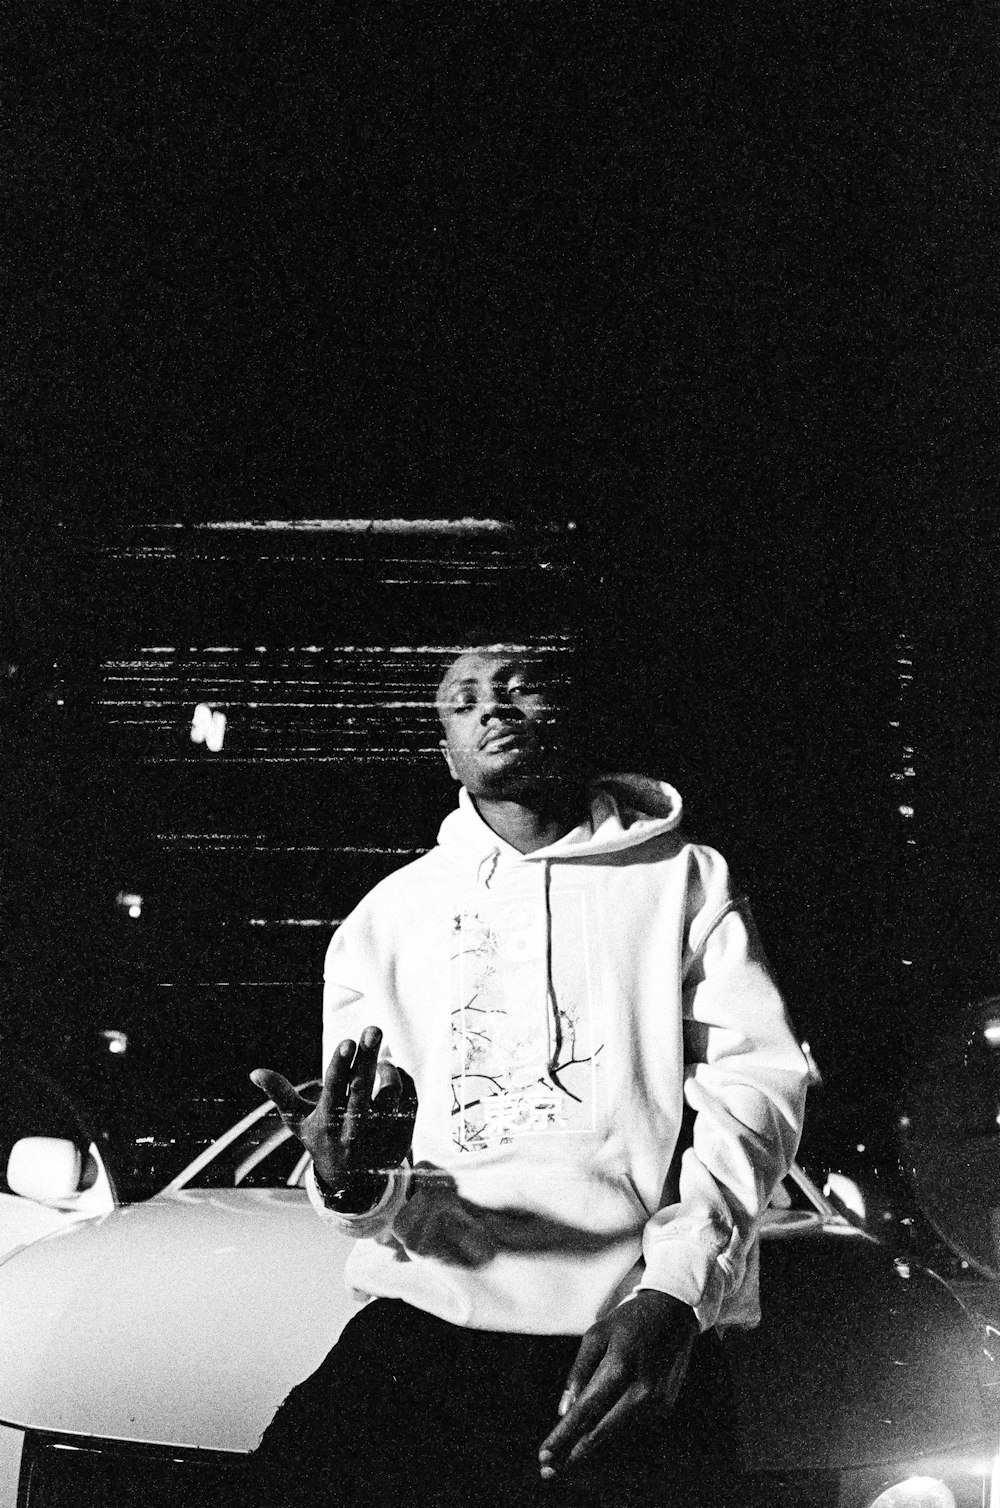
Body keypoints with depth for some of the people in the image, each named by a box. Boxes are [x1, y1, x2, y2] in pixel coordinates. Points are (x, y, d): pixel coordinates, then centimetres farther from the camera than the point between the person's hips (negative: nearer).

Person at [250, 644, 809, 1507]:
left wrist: (674, 1286, -16)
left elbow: (757, 1078, -1)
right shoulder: (388, 914, 16)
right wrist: (354, 1184, -16)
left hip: (638, 1322, -1)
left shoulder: (685, 880, 11)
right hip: (431, 1311, 2)